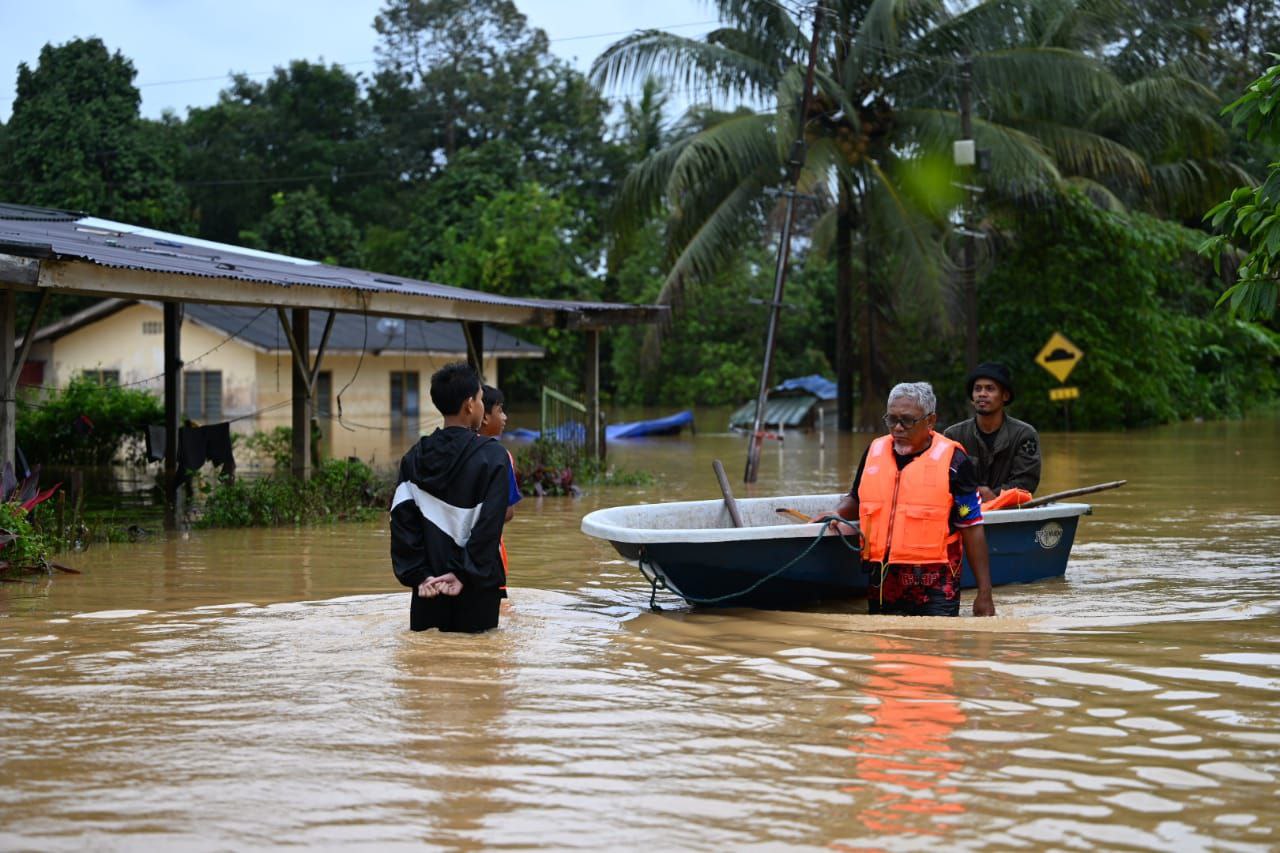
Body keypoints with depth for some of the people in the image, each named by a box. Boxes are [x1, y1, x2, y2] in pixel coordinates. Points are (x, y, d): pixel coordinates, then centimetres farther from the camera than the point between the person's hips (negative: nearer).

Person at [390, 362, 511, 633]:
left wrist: (419, 575, -3)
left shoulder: (415, 457, 3)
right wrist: (464, 575, -12)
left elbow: (403, 521, -2)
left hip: (429, 588, 4)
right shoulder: (492, 456, -8)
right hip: (476, 590, -3)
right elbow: (490, 525, -15)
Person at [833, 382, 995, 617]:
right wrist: (838, 514, 4)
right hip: (881, 589, 5)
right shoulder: (875, 452, 10)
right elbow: (856, 500, 27)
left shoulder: (952, 460, -4)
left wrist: (984, 594, -6)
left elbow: (972, 529, -4)